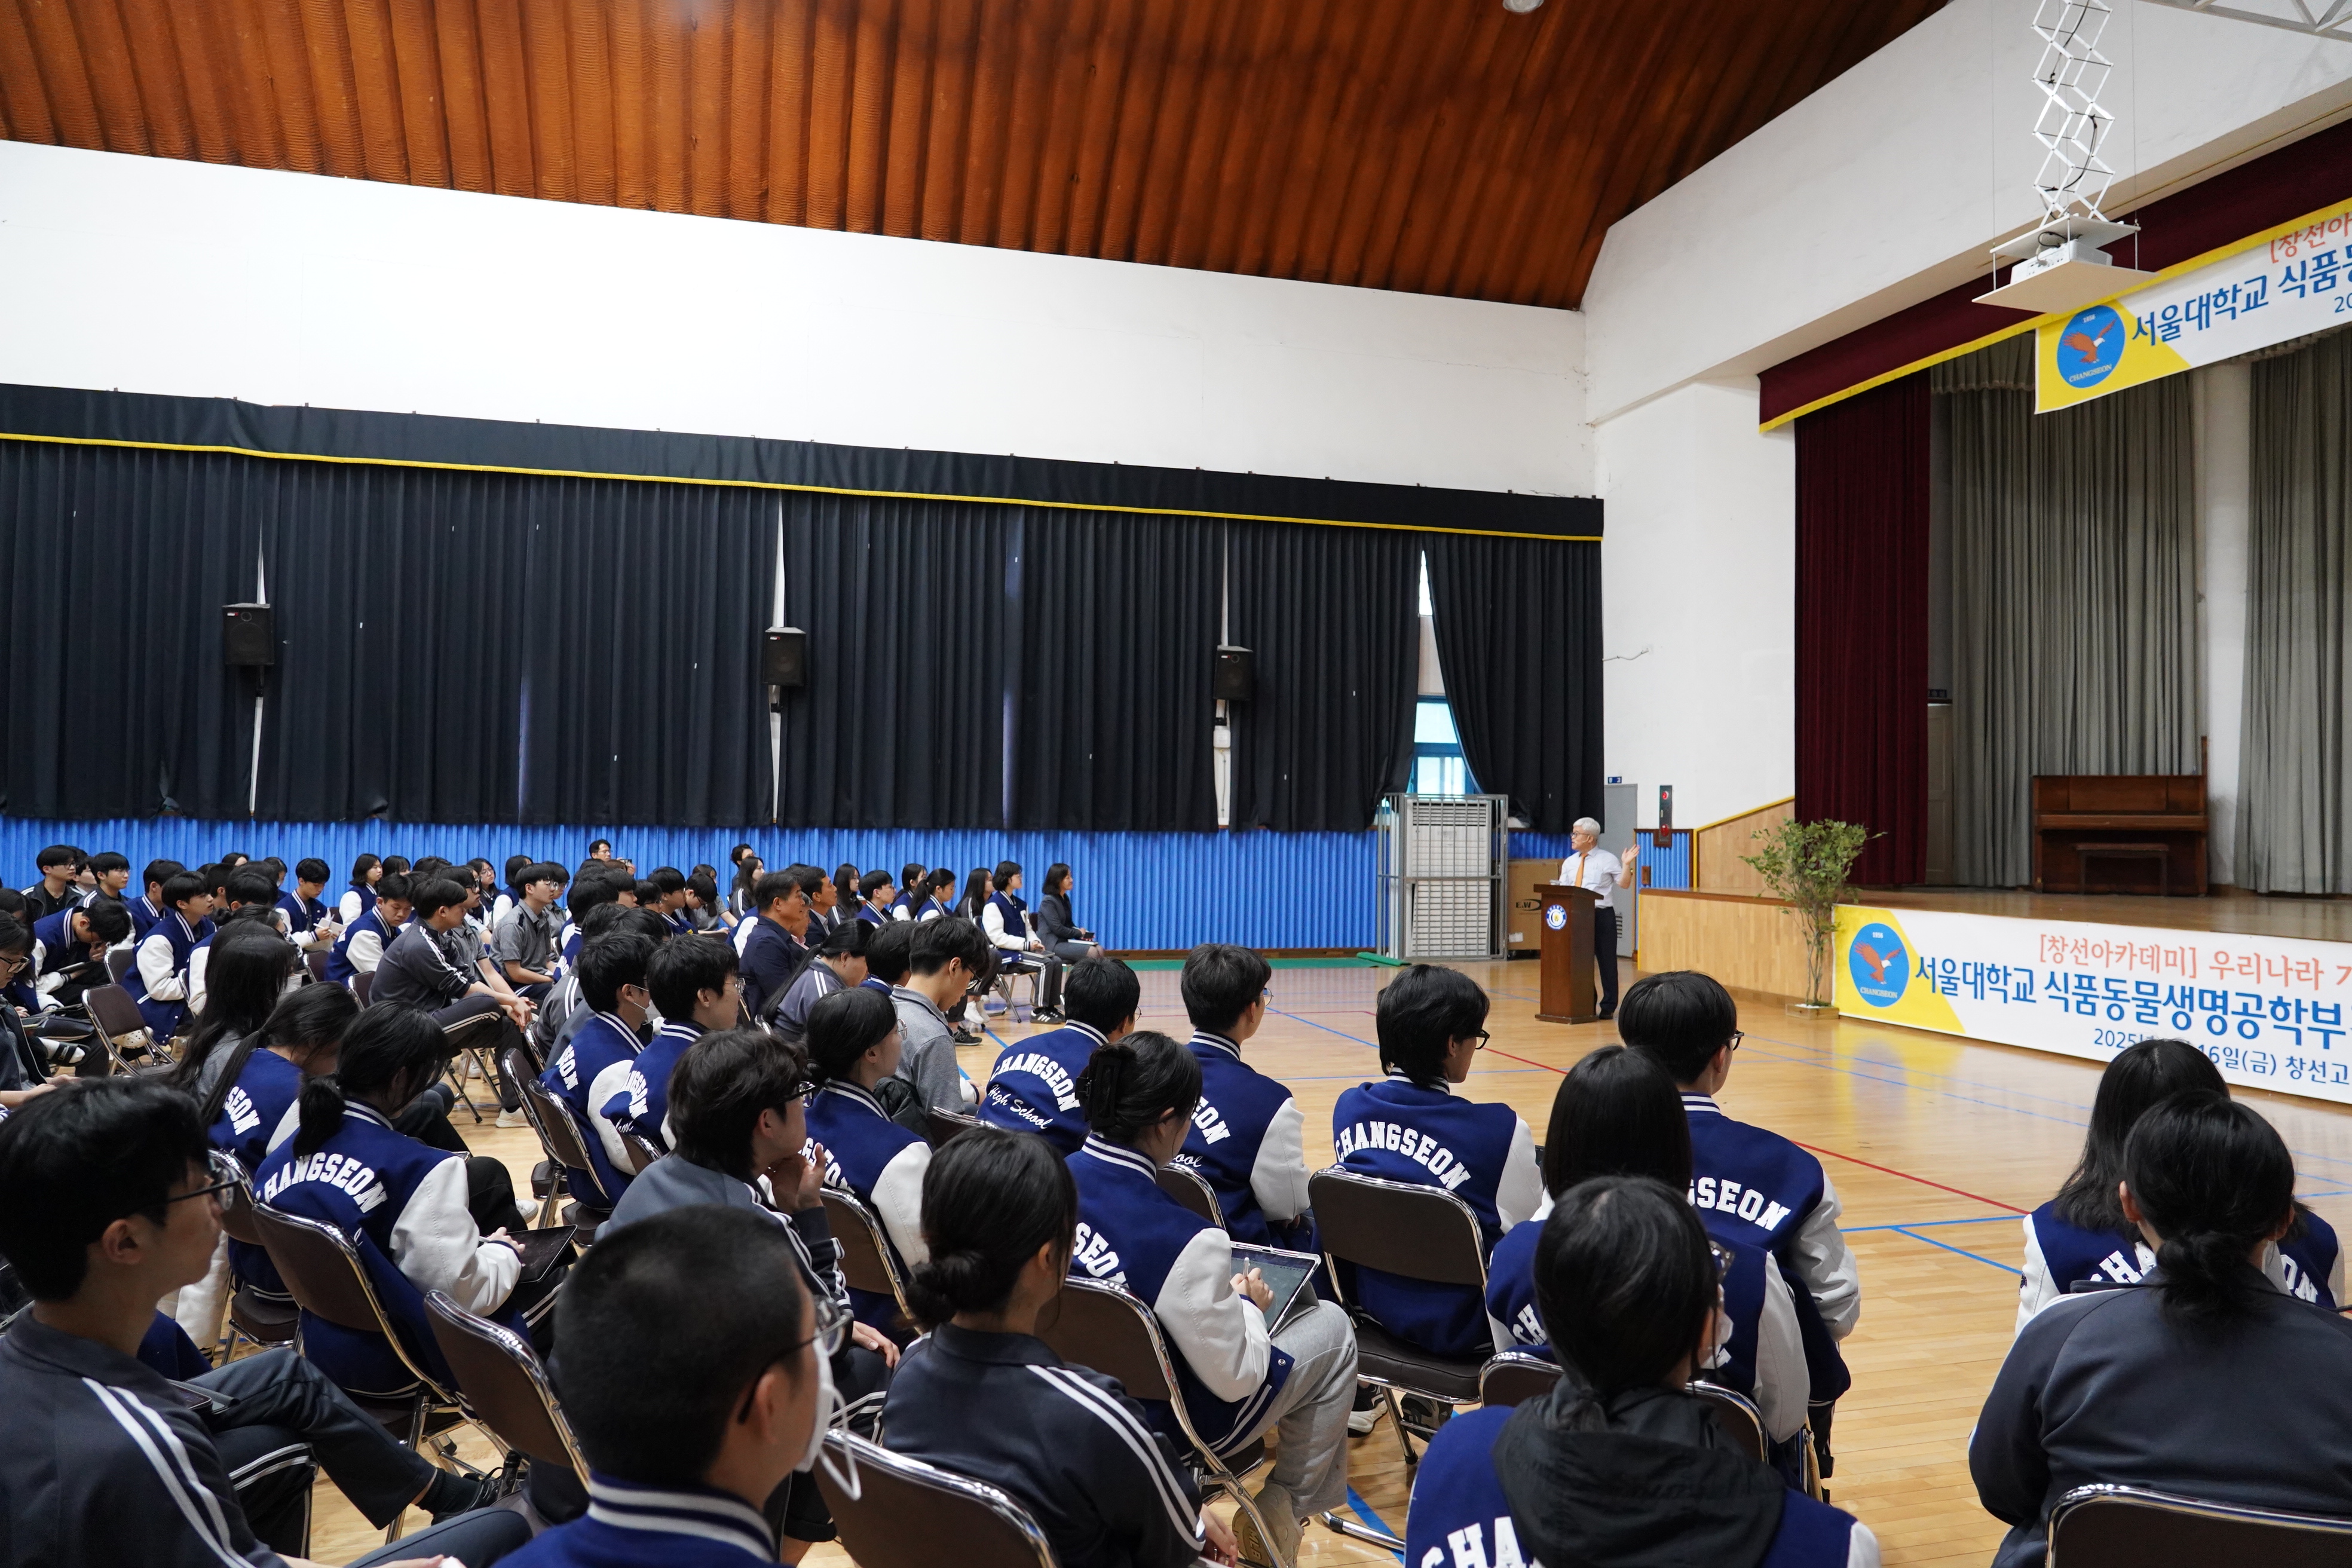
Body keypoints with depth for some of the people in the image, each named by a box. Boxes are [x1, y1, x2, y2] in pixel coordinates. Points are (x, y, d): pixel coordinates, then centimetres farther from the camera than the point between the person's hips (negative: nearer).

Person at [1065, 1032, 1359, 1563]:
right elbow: (1235, 1379, -21)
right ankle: (1284, 1512, 26)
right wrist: (1246, 1303, -2)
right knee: (1330, 1327, 12)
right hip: (1168, 1431, -6)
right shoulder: (1184, 1240, -34)